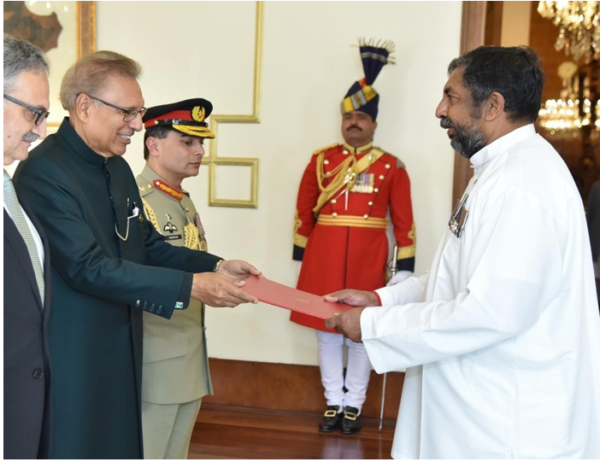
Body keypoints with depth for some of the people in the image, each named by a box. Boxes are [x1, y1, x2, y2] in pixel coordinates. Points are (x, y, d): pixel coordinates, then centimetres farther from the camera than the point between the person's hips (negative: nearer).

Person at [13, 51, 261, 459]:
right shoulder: (43, 172, -19)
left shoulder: (118, 168, 9)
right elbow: (87, 267, -25)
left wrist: (217, 267, -4)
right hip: (72, 360, -8)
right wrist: (191, 286, -25)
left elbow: (147, 244, 11)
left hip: (121, 352, 9)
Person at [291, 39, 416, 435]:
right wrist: (302, 255, 7)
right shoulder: (321, 160, 5)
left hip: (367, 257, -1)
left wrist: (404, 266, -4)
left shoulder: (392, 166, 2)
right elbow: (304, 212, 8)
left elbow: (403, 221, 0)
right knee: (327, 331, 8)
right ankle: (334, 403, 22)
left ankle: (354, 405, 21)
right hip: (324, 255, 2)